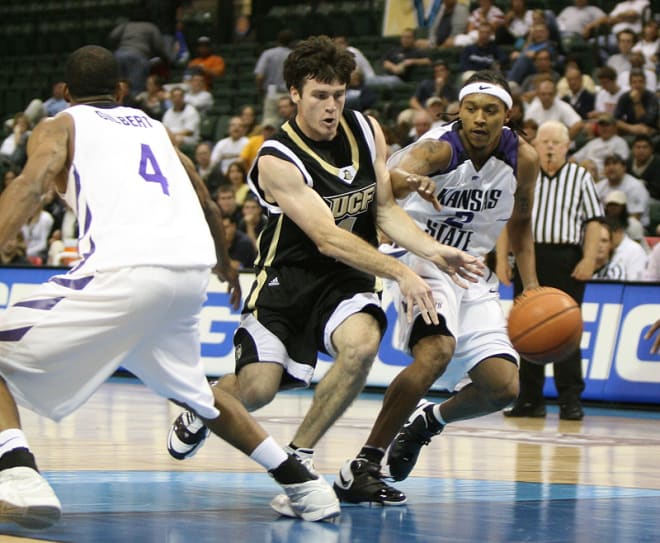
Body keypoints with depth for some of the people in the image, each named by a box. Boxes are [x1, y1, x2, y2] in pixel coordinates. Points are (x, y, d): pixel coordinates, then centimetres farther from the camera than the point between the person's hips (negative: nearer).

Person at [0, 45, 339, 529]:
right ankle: (303, 484, 30)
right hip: (193, 270, 6)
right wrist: (226, 266, 55)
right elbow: (208, 207, 37)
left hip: (126, 270, -6)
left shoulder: (58, 127, 16)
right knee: (189, 389, 32)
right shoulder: (154, 127, 32)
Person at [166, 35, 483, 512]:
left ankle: (299, 457, -13)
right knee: (256, 390, -15)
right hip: (287, 276, -4)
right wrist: (400, 273, -36)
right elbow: (326, 237, -28)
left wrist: (434, 250, -15)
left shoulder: (367, 132, -2)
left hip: (347, 277, 4)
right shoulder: (277, 161, -21)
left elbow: (386, 209, 3)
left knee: (362, 343, -29)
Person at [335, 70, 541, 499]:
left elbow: (520, 223, 14)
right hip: (421, 259, -6)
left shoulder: (523, 159, -5)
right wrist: (410, 181, -67)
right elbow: (395, 176, -43)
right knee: (437, 352, -33)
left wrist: (531, 286, 4)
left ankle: (429, 420, 27)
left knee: (504, 388, -5)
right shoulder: (440, 148, -21)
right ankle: (364, 463, -23)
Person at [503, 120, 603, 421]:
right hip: (529, 258, 3)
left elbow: (593, 221, 1)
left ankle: (571, 400, 0)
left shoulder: (580, 177, 5)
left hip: (567, 261, -3)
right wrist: (501, 258, 4)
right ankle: (529, 399, 11)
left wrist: (589, 260, -9)